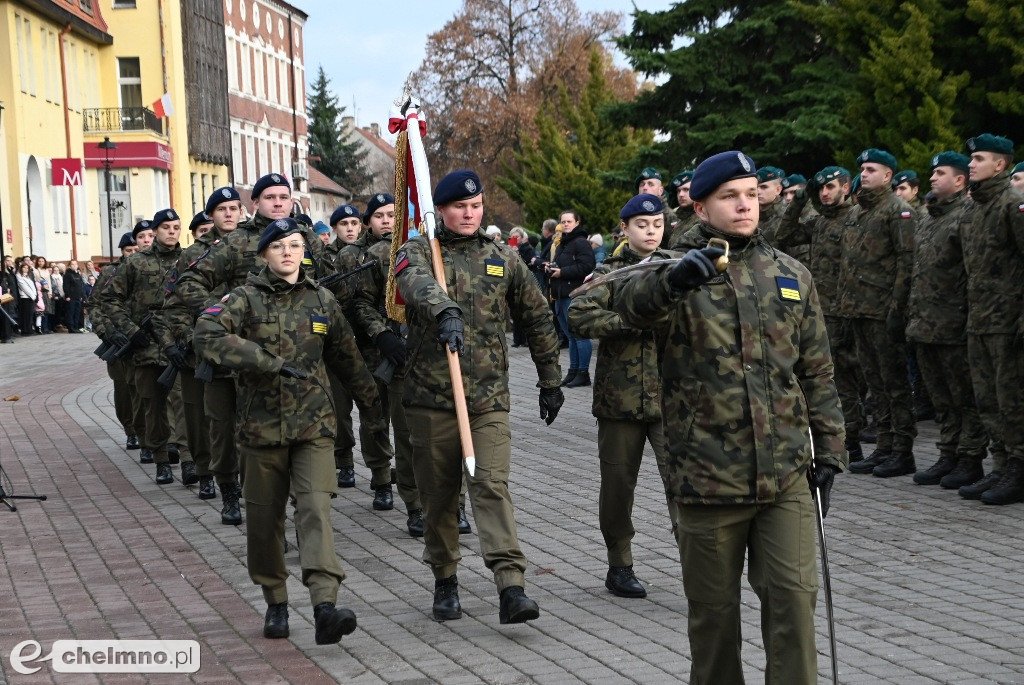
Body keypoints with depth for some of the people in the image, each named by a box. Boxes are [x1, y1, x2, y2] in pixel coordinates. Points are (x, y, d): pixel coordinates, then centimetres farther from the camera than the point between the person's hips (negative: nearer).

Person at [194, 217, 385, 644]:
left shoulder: (321, 300, 8)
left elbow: (347, 359, 18)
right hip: (262, 425, 0)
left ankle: (325, 605, -25)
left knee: (316, 508, -15)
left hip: (314, 424, 0)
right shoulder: (246, 298, -1)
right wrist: (271, 361, -25)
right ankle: (275, 602, 25)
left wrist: (371, 407, 25)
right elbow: (206, 334, -19)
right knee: (265, 517, 8)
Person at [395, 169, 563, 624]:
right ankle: (445, 581, 24)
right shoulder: (417, 253, 2)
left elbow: (537, 320, 19)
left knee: (492, 484, -12)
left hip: (489, 397, 0)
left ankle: (511, 587, -19)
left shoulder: (503, 259, 11)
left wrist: (550, 381, 19)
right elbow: (417, 281, -24)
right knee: (438, 493, 8)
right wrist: (445, 311, -45)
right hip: (431, 397, 0)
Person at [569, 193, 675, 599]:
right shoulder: (608, 273, 4)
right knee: (618, 483, 9)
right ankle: (619, 566, 24)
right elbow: (578, 318, -12)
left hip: (670, 395, 0)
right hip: (620, 395, 0)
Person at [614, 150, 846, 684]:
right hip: (707, 475, -2)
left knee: (793, 598, -2)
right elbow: (631, 306, -25)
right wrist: (673, 280, -46)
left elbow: (817, 373, 14)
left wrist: (829, 450, 11)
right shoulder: (678, 274, -1)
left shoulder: (791, 276, 9)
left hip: (785, 476, 2)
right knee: (713, 608, 10)